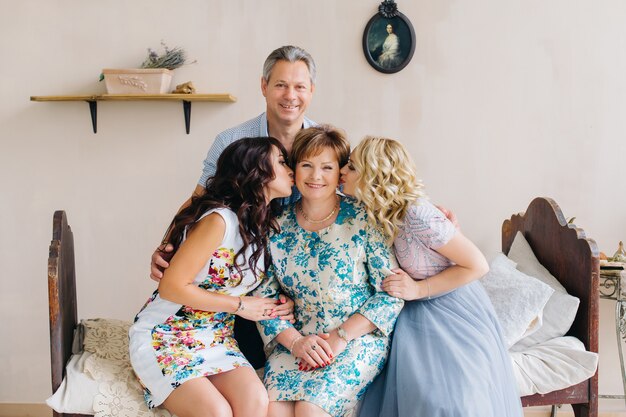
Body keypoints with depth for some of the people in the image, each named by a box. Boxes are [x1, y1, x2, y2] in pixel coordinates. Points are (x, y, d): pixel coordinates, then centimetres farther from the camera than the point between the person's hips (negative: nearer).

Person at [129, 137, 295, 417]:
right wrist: (239, 305, -13)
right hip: (164, 335, -6)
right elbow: (171, 287, -19)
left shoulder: (263, 226, 6)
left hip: (215, 338, 6)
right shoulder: (219, 220, -19)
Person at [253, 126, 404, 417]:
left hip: (360, 337, -2)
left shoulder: (361, 219, -5)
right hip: (300, 340, 3)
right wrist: (295, 341, -11)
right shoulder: (278, 227, 5)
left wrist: (340, 337, -13)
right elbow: (264, 296, 5)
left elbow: (392, 292, -7)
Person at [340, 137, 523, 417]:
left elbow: (477, 266, -18)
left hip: (457, 316, -6)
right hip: (417, 316, 6)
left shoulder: (416, 214, -25)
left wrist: (418, 289, -19)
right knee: (405, 393, -9)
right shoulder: (372, 214, -3)